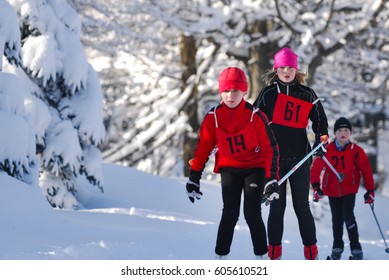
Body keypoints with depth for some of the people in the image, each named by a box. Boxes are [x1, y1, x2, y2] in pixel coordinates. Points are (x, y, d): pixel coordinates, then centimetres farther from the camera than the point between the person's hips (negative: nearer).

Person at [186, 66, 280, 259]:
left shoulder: (255, 116, -14)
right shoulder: (213, 117, -7)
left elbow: (270, 148, -11)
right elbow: (203, 148, 2)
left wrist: (271, 179, -17)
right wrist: (194, 177, 1)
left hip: (254, 168, -2)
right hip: (229, 169, 2)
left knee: (252, 213, -10)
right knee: (230, 213, -11)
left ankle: (261, 256, 5)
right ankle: (221, 257, -3)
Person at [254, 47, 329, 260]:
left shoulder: (307, 95, 5)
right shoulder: (268, 94, 4)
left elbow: (320, 120, 13)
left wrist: (322, 137, -5)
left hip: (299, 158, 0)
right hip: (274, 158, 0)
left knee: (302, 206, 2)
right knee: (277, 206, 2)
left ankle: (311, 253, 8)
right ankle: (274, 253, 9)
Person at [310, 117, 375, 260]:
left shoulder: (356, 151, -7)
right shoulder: (327, 150, -7)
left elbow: (366, 171, -2)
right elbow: (316, 168, -7)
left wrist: (370, 190, -2)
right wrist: (316, 186, -17)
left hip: (349, 190, -2)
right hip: (332, 191, 2)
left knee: (348, 216, -14)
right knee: (337, 219, 11)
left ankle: (356, 248, -4)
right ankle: (337, 247, 25)